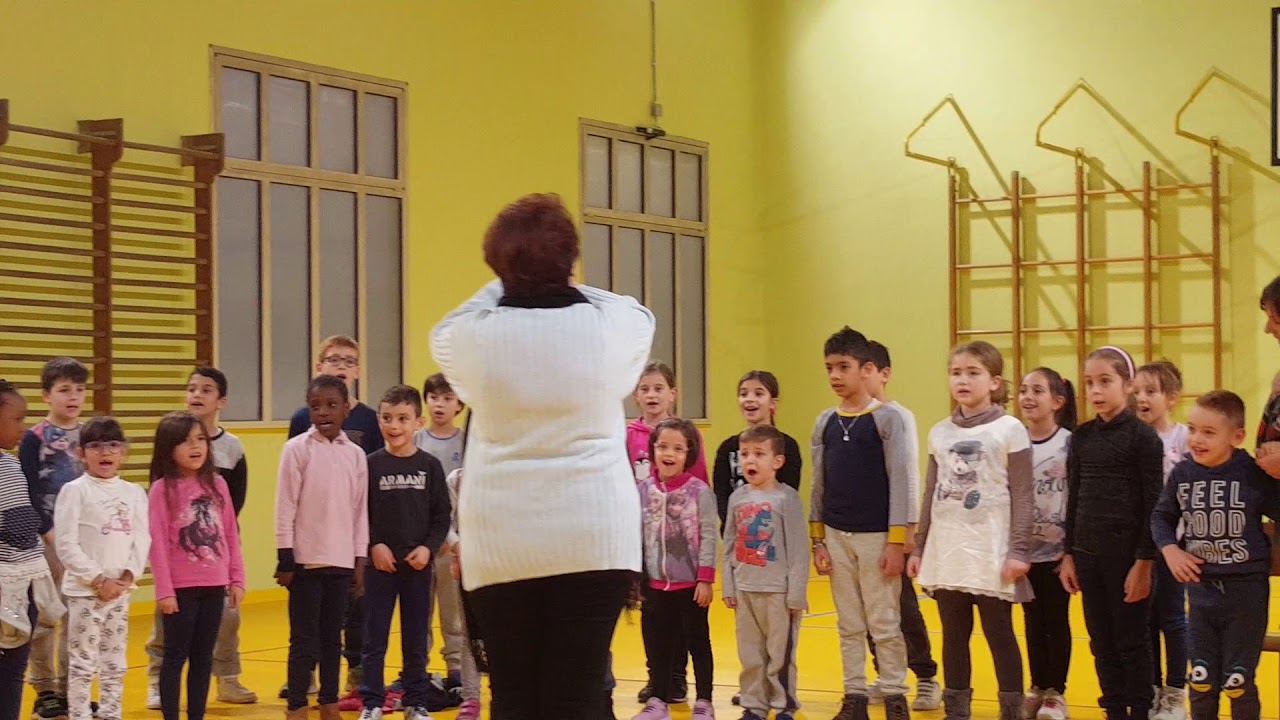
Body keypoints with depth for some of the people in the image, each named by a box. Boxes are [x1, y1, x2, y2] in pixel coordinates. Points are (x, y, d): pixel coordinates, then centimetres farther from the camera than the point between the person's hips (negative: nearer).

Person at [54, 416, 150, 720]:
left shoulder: (134, 493, 7)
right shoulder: (75, 491, -6)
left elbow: (142, 540, 7)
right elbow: (66, 545, -10)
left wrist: (129, 575, -8)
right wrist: (97, 580, -13)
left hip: (120, 590, 5)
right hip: (84, 590, -5)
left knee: (115, 664, 11)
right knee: (83, 663, -2)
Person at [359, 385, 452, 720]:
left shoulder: (429, 466, 0)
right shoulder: (371, 465, -2)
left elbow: (442, 514, 2)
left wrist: (429, 547, -10)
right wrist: (374, 545, -12)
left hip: (418, 564, 1)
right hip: (380, 563, -1)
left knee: (416, 638, 8)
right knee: (375, 637, 3)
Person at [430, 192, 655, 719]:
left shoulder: (474, 337, -4)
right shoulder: (607, 327, -4)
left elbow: (443, 334, 21)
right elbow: (641, 316, 21)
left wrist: (506, 286, 26)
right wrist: (566, 288, 29)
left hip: (501, 542, 1)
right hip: (594, 538, -1)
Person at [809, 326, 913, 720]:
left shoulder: (887, 419, -6)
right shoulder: (825, 422, 6)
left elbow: (900, 482, -8)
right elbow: (819, 484, 10)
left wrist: (896, 542, -12)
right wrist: (817, 539, 8)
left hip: (876, 536, -4)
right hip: (836, 536, 4)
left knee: (884, 623, 1)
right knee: (849, 625, 10)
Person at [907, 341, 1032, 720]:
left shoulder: (1009, 429, -4)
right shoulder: (939, 432, 10)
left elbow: (1023, 497, -6)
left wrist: (1019, 551, -11)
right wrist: (919, 548, 12)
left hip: (991, 554, -4)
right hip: (947, 553, 4)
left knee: (999, 635, 1)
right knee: (954, 636, 10)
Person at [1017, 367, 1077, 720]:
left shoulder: (1070, 443, -7)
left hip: (1058, 549, -3)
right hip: (1025, 549, 3)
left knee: (1057, 621, 5)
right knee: (1032, 621, 11)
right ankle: (1037, 688, 22)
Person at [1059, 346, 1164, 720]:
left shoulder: (1142, 436, -8)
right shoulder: (1081, 437, 8)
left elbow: (1153, 504, -9)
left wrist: (1144, 562, -13)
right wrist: (1069, 555, 9)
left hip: (1127, 555, -5)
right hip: (1088, 554, 5)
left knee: (1132, 642, 3)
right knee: (1102, 643, 10)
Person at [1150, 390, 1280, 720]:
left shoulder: (1253, 474, -14)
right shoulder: (1182, 474, -3)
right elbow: (1162, 517, 9)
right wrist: (1170, 549, -6)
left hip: (1247, 591, -3)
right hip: (1202, 590, 4)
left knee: (1238, 681, 5)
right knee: (1201, 680, 13)